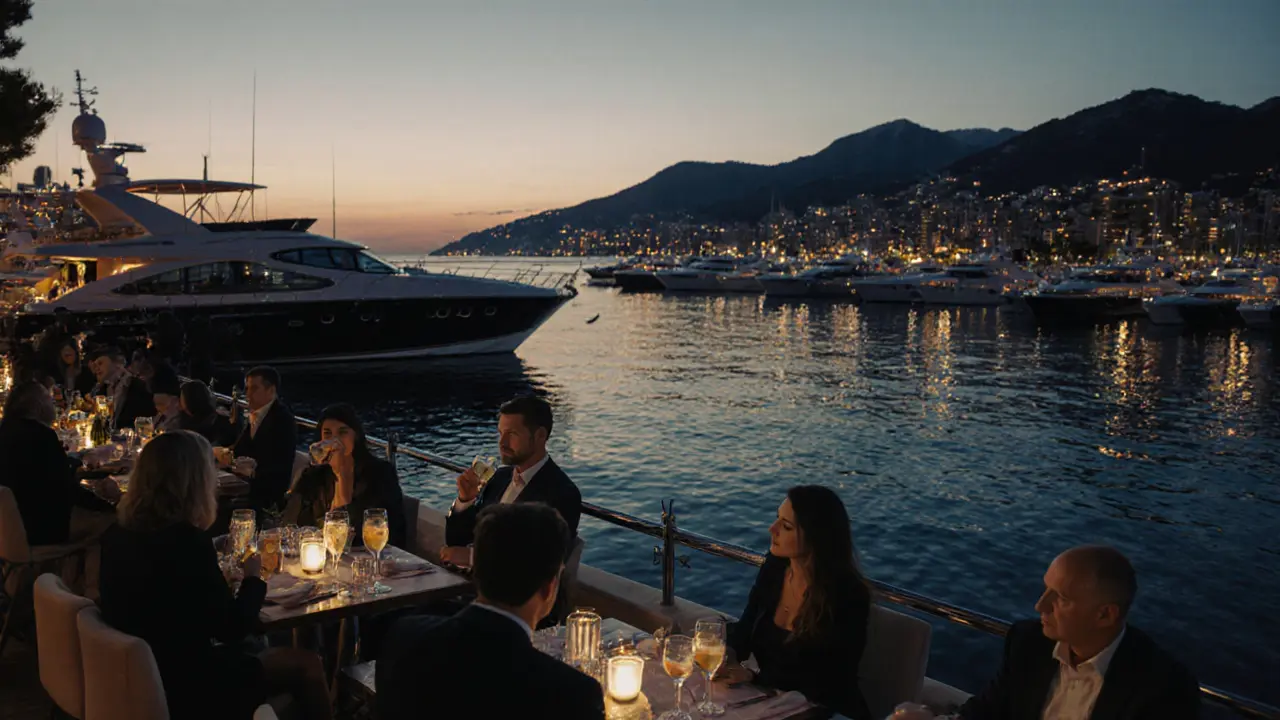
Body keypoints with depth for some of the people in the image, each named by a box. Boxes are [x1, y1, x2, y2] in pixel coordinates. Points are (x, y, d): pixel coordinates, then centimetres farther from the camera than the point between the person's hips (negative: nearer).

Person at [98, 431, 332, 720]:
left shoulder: (117, 536, -2)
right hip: (182, 688, -8)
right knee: (306, 665, 7)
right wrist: (252, 578, 1)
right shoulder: (187, 541, -25)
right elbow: (231, 628, -16)